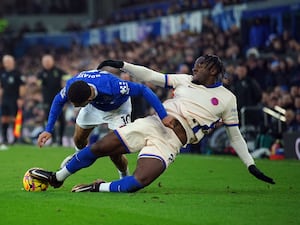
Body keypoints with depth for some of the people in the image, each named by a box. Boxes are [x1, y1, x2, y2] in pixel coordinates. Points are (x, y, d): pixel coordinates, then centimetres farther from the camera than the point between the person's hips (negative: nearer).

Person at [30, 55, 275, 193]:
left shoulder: (226, 99, 5)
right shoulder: (185, 80, 15)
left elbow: (235, 135, 10)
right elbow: (151, 76, 15)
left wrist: (251, 166, 5)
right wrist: (122, 65, 9)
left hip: (171, 141, -4)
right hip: (151, 123, 4)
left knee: (140, 181, -30)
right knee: (98, 148, 1)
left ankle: (98, 188, -11)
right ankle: (57, 177, 18)